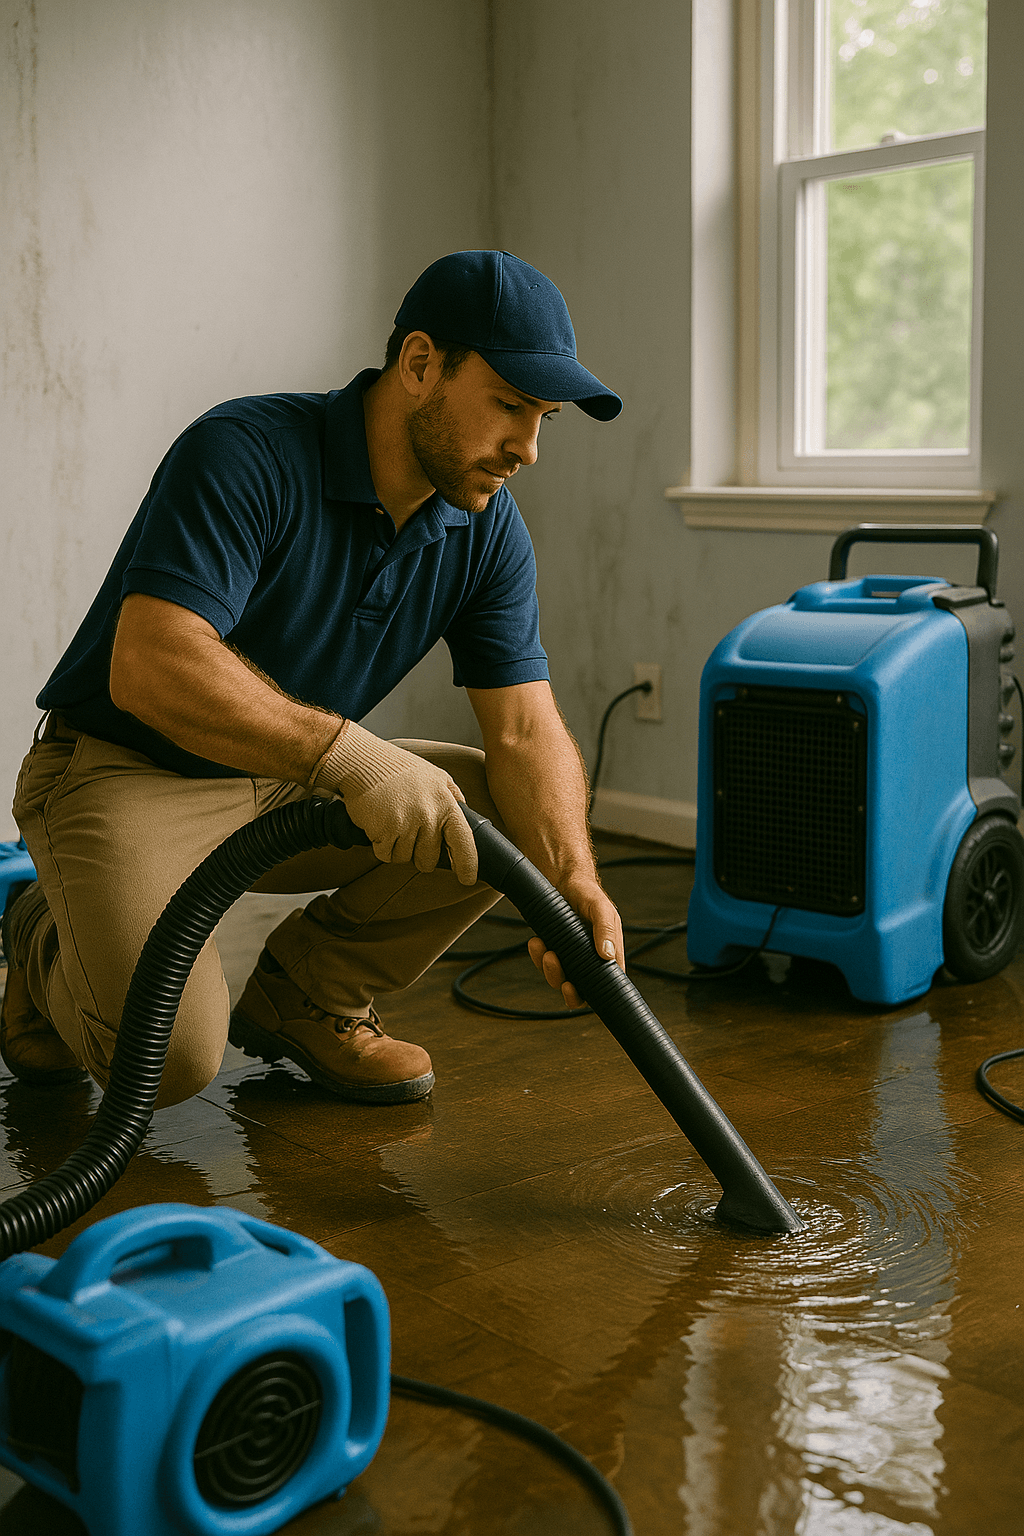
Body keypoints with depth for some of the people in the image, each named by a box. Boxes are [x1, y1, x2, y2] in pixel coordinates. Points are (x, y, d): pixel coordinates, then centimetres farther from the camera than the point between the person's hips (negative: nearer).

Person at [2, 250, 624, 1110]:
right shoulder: (246, 455, -25)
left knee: (514, 816, -10)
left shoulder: (488, 530, -5)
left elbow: (525, 729, -9)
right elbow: (152, 665, -36)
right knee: (173, 1054, -26)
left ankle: (309, 992, 8)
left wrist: (574, 880, -28)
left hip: (296, 785, 6)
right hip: (128, 773, -6)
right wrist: (350, 754, -44)